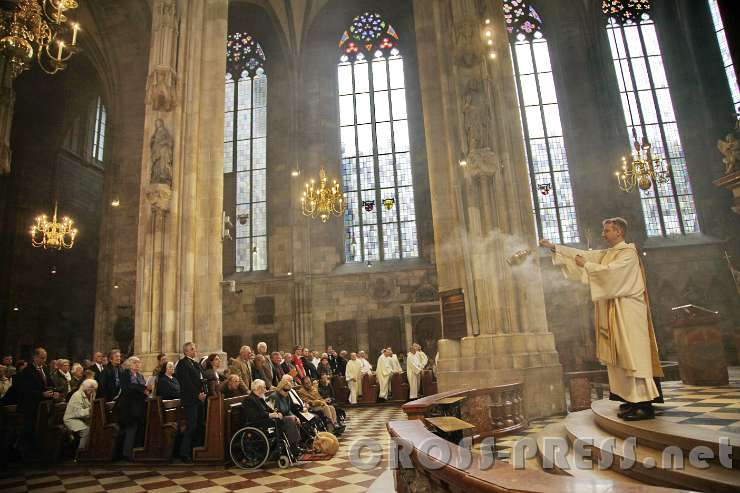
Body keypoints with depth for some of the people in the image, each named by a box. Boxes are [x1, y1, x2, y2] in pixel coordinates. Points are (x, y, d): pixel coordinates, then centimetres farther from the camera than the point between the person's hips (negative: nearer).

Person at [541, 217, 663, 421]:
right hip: (612, 311, 8)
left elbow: (610, 271, -19)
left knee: (632, 354, -10)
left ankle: (645, 405, -7)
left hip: (627, 311, -8)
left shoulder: (628, 252, -7)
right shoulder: (605, 254, 18)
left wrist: (586, 265, -11)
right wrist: (554, 247, 9)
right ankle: (631, 399, 15)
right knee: (619, 356, 8)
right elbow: (581, 254, 14)